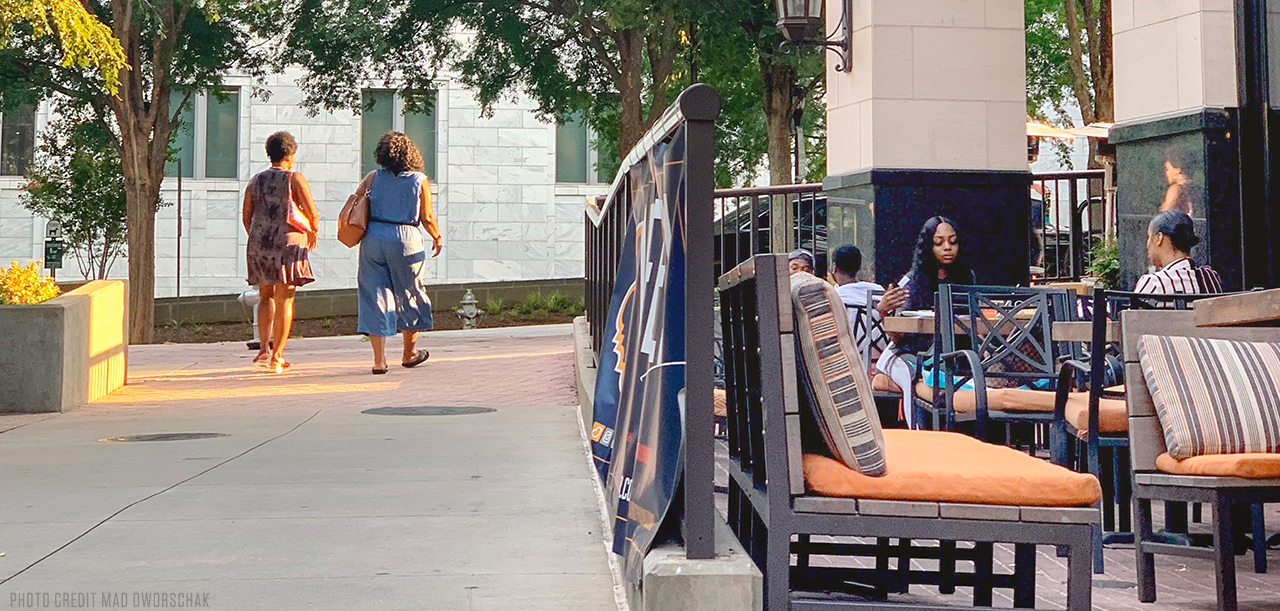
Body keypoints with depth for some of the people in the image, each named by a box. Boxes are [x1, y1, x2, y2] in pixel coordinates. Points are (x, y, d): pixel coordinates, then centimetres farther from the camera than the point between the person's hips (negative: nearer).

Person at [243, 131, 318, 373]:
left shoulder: (255, 181, 12)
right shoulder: (295, 178, -2)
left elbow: (246, 217, 11)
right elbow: (312, 212, -8)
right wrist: (313, 231, 12)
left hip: (258, 244, 4)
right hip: (287, 243, -4)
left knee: (266, 296, 17)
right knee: (284, 300, -1)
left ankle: (264, 348, 4)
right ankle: (276, 356, -4)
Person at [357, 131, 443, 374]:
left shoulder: (373, 178, 3)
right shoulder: (419, 180, -2)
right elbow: (427, 217, -1)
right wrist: (437, 237, 16)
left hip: (373, 238, 1)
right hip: (406, 240, -1)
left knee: (375, 295, 5)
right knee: (410, 295, 16)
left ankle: (379, 359, -2)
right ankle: (410, 353, 29)